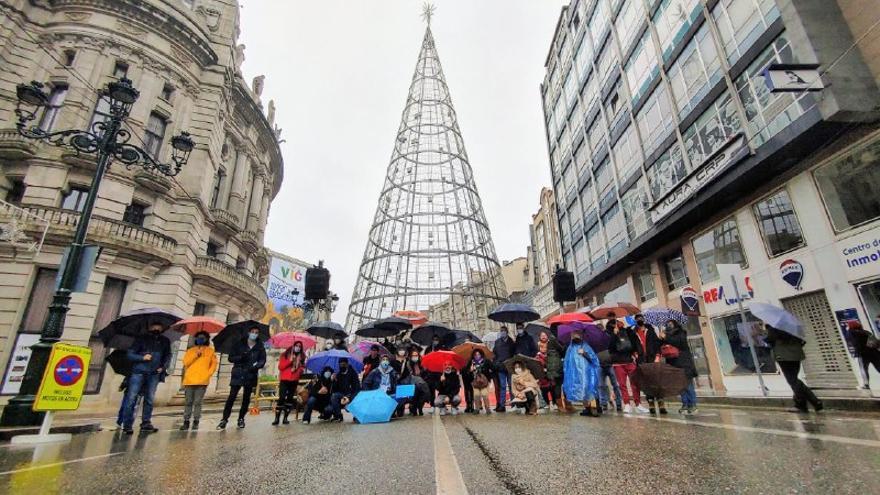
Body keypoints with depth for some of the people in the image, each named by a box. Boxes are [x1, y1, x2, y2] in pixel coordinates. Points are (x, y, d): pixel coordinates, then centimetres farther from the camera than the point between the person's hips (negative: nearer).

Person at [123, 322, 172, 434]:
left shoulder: (165, 341, 12)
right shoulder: (141, 339, 4)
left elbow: (168, 356, 16)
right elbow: (130, 354, 2)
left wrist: (163, 367, 0)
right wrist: (142, 358, -14)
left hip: (154, 374, 2)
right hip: (139, 371, -2)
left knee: (149, 399, 4)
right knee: (131, 398, -5)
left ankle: (146, 423, 11)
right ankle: (127, 425, 2)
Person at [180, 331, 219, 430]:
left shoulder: (210, 351, 11)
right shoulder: (190, 350, 15)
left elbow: (214, 363, 7)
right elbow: (186, 362, 2)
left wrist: (209, 374, -4)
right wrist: (196, 354, -8)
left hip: (202, 381, -1)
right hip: (189, 380, 2)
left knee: (198, 402, -1)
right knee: (188, 402, 3)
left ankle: (196, 422, 5)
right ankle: (186, 422, 9)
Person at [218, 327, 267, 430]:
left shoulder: (260, 347, 5)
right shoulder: (239, 344, 3)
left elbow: (262, 360, 1)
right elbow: (231, 358, 2)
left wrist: (256, 366, -19)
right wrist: (240, 357, -17)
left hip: (251, 375, 1)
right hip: (238, 374, -1)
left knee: (246, 398, 7)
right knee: (232, 396, -8)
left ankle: (241, 419, 20)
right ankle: (224, 419, -1)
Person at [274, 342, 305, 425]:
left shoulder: (302, 357, 8)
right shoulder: (285, 355, 2)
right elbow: (280, 367, -5)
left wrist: (300, 370, -6)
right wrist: (290, 360, -15)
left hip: (294, 381, 3)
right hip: (284, 380, -3)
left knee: (290, 399, 5)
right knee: (281, 398, -10)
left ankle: (285, 418, 12)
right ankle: (276, 419, -5)